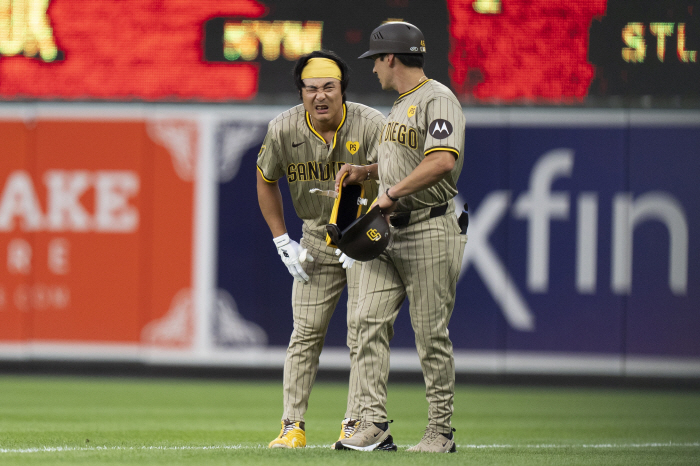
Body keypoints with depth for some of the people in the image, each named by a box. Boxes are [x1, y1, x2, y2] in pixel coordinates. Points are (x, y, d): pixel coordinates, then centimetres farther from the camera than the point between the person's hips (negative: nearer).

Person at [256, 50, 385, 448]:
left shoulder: (372, 126, -20)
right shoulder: (283, 130, -9)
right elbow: (266, 182, 8)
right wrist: (284, 243, 3)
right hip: (316, 237, 3)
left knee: (363, 332, -9)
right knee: (306, 332, -1)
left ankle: (356, 425, -4)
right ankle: (293, 426, 1)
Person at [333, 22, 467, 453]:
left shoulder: (437, 100, -12)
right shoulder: (400, 105, 19)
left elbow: (442, 161, -25)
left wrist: (392, 194, -24)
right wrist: (363, 172, 17)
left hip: (429, 231, -9)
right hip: (387, 230, 9)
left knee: (431, 335, -4)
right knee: (370, 321, 0)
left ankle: (441, 431, 3)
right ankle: (374, 424, -1)